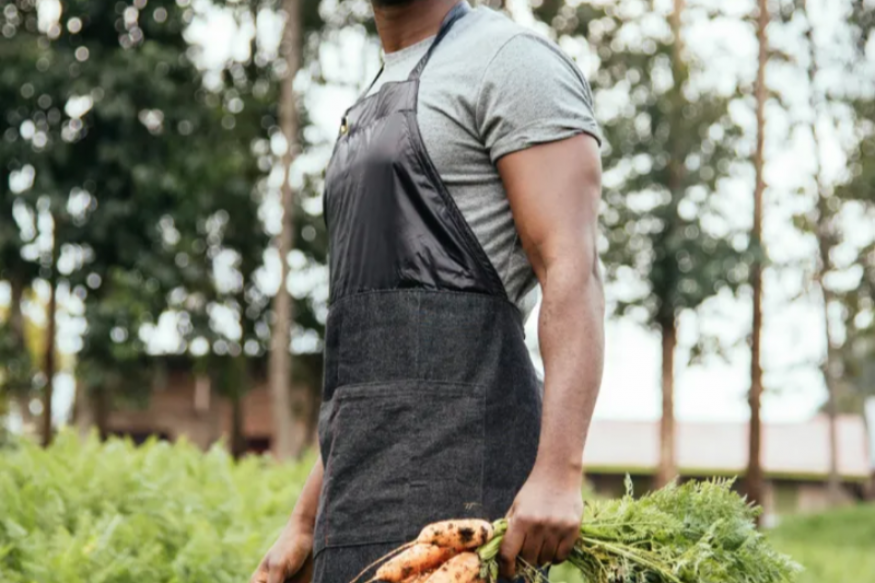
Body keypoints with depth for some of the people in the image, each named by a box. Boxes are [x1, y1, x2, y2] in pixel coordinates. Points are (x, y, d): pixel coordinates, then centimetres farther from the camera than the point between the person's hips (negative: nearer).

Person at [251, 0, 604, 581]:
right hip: (371, 474, 9)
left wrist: (558, 470, -26)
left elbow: (573, 271, -14)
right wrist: (306, 523, 21)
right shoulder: (377, 108, 26)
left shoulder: (511, 60, -1)